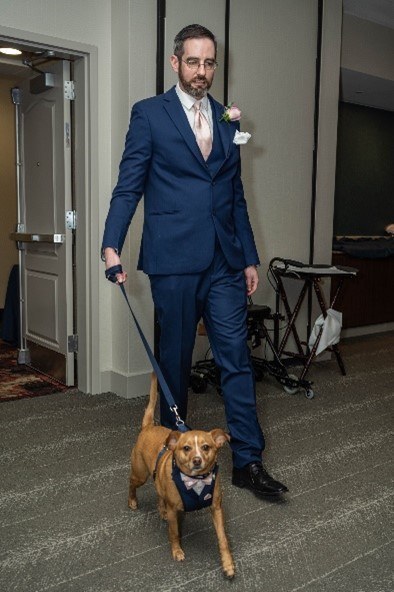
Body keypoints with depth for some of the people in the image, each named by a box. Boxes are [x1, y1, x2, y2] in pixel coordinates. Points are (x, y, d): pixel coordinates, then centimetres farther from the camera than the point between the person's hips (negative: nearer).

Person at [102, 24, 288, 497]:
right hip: (174, 260, -4)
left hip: (224, 262, 4)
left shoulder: (227, 120, 16)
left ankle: (247, 461, 11)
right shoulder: (149, 113, 2)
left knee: (236, 358, 2)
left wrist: (249, 258, 13)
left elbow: (236, 195, 17)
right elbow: (128, 186, -4)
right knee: (175, 359, 7)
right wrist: (112, 245, -18)